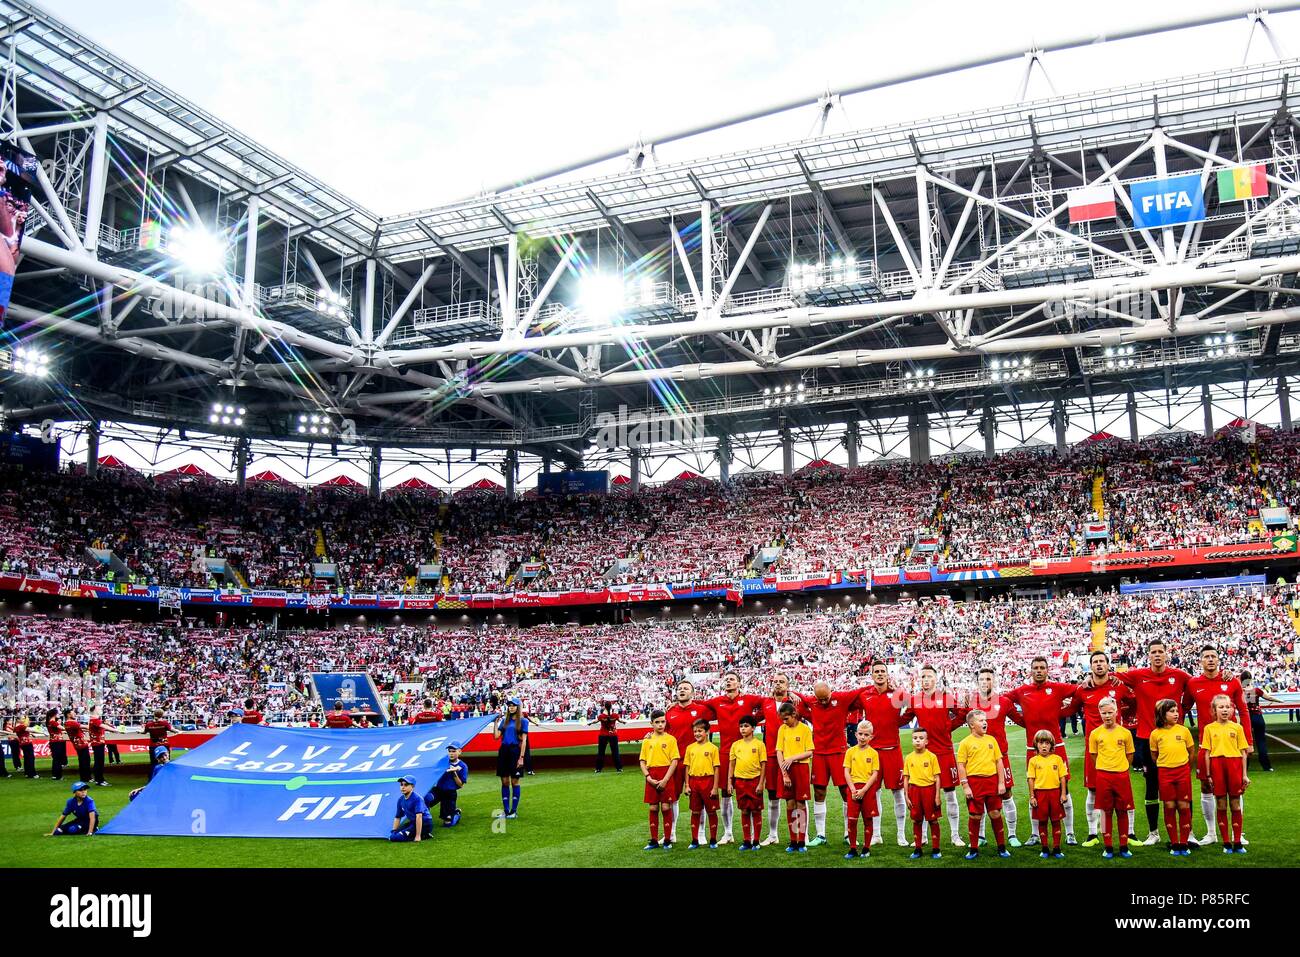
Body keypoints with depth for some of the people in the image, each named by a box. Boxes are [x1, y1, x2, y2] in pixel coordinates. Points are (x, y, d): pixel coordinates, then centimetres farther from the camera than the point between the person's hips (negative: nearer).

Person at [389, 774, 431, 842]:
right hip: (412, 822, 9)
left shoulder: (417, 798, -19)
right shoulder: (401, 800, 6)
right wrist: (393, 832, 6)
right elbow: (397, 817, 14)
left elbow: (419, 816, -27)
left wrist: (418, 836, -32)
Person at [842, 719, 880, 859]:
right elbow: (846, 772, 3)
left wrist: (863, 790, -12)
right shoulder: (850, 751, 4)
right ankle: (852, 849, 8)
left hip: (868, 788, -1)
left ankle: (866, 848, 16)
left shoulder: (873, 753, 0)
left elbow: (875, 774, -4)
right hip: (854, 788, 1)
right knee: (851, 820, -2)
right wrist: (853, 789, -9)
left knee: (867, 820, 5)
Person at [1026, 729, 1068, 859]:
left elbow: (1063, 777, 4)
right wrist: (1032, 796, -2)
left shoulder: (1057, 758, 2)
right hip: (1040, 792, 0)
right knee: (1042, 821, 6)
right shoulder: (1033, 760, 1)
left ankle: (1056, 848, 13)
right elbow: (1031, 779, 1)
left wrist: (1063, 794, -1)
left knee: (1056, 821, 5)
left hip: (1055, 792, 0)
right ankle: (1044, 849, 15)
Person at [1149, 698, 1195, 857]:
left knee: (1184, 806, 1)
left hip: (1183, 771, 0)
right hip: (1165, 772, 0)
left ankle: (1184, 843, 9)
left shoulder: (1183, 730, 1)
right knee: (1169, 807, 2)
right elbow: (1154, 755, 12)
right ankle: (1174, 844, 10)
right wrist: (1163, 765, 11)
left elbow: (1191, 751, 11)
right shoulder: (1156, 733, 0)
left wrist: (1185, 768, 14)